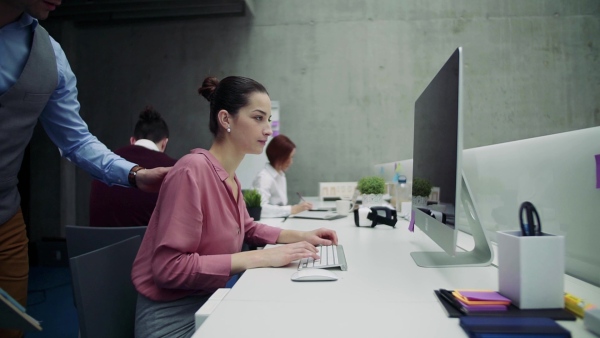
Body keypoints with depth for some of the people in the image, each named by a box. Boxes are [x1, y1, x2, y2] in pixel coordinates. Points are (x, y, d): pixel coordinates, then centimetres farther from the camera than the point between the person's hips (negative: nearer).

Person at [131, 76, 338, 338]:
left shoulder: (230, 176, 1)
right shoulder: (192, 170, -24)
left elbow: (246, 228, 18)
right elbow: (170, 267, -25)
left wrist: (298, 236, 2)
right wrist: (261, 258, -27)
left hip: (209, 300, 7)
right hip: (174, 314, -7)